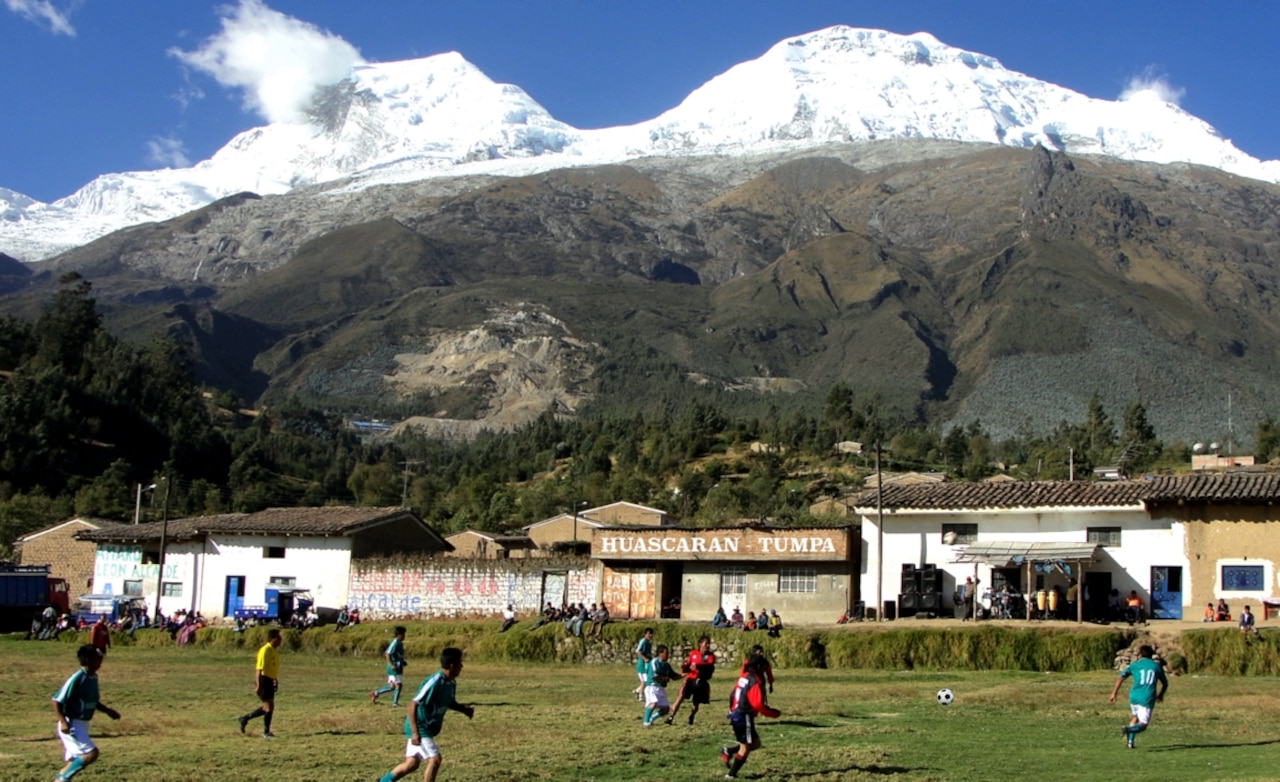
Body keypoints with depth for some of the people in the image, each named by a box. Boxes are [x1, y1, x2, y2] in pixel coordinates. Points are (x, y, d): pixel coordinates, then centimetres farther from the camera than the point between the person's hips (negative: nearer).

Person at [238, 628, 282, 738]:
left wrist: (276, 682, 25)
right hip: (264, 680, -9)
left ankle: (245, 718, 26)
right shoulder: (265, 650, -17)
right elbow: (259, 668, -20)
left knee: (267, 707, 14)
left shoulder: (274, 651, 12)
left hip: (270, 681, 9)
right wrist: (258, 685, -23)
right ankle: (266, 732, 5)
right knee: (269, 706, -5)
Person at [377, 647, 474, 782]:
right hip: (420, 728, -9)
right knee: (435, 759, -16)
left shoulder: (451, 683, 1)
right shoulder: (434, 682, -26)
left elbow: (449, 702, 20)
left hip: (428, 728, 9)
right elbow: (413, 704, -26)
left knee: (412, 764, 17)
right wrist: (415, 732, -29)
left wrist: (464, 709, 0)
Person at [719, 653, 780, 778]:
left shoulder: (742, 679, 10)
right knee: (745, 747, 3)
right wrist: (773, 713, -12)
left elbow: (733, 696, 17)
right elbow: (758, 705, -23)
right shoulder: (754, 683, -17)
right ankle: (731, 774, 6)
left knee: (756, 743, 16)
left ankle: (728, 751, 8)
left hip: (736, 715, 9)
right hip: (744, 717, -9)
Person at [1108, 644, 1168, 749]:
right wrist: (1160, 695, 44)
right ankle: (1129, 730, -29)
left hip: (1134, 696, 2)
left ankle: (1130, 741, 14)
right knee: (1143, 725, 1)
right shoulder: (1157, 666, 14)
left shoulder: (1134, 665, 9)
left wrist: (1113, 694, 0)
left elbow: (1120, 678, -1)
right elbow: (1165, 683, 26)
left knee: (1136, 717, 26)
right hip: (1147, 699, -2)